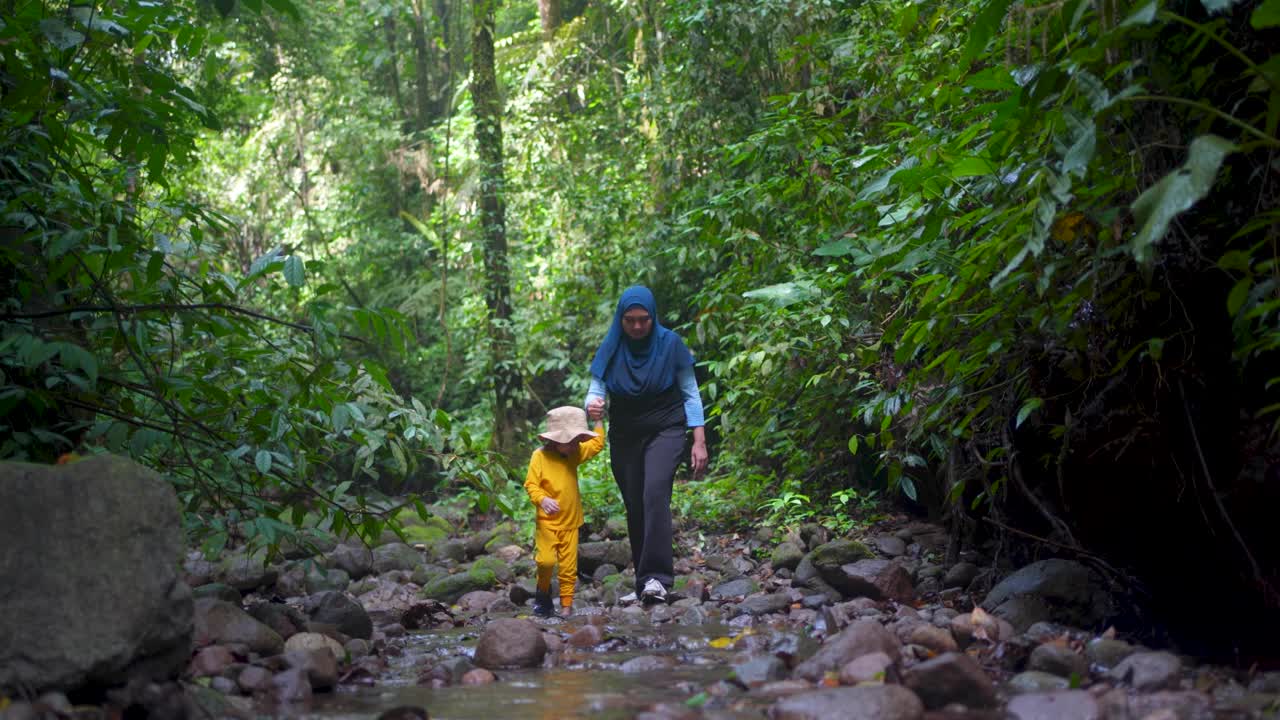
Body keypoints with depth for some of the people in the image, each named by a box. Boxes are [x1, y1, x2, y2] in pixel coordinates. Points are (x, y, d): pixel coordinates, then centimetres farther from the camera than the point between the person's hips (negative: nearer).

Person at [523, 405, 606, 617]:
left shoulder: (575, 453, 9)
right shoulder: (540, 456, -9)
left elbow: (597, 444, 21)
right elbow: (531, 484, -11)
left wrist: (598, 421, 18)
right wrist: (542, 499, -28)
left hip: (571, 522, 5)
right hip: (547, 521, -5)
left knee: (569, 566, 3)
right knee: (546, 560, -18)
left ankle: (566, 603, 12)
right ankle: (543, 592, 9)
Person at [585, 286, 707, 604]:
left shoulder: (670, 344, -7)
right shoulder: (610, 350, -3)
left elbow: (690, 393, -1)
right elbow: (596, 390, -5)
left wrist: (699, 441, -5)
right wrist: (592, 405, -31)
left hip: (665, 430, -3)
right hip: (625, 437, 3)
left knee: (655, 493, -24)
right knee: (635, 508, 4)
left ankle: (656, 577, -29)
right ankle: (643, 583, 13)